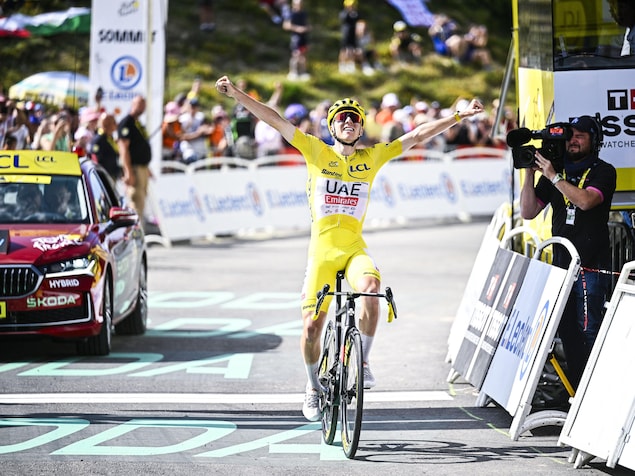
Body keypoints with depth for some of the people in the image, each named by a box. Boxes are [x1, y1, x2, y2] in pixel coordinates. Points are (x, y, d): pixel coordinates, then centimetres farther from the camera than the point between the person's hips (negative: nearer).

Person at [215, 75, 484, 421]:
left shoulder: (372, 157, 8)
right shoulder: (317, 152, 4)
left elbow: (418, 136, 10)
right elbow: (275, 121, -1)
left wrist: (460, 116, 9)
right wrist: (237, 94, -7)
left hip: (355, 248, 0)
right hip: (322, 249, 0)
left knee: (370, 287, -32)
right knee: (311, 326, -2)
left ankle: (364, 361, -16)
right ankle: (313, 387, 24)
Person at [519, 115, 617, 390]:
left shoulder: (603, 172, -1)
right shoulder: (555, 171, 13)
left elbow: (585, 200, -20)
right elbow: (528, 212, 9)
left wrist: (553, 176, -17)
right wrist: (530, 173, -1)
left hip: (591, 267, -5)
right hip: (561, 264, 5)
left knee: (588, 330, -9)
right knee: (567, 330, 6)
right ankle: (575, 389, 12)